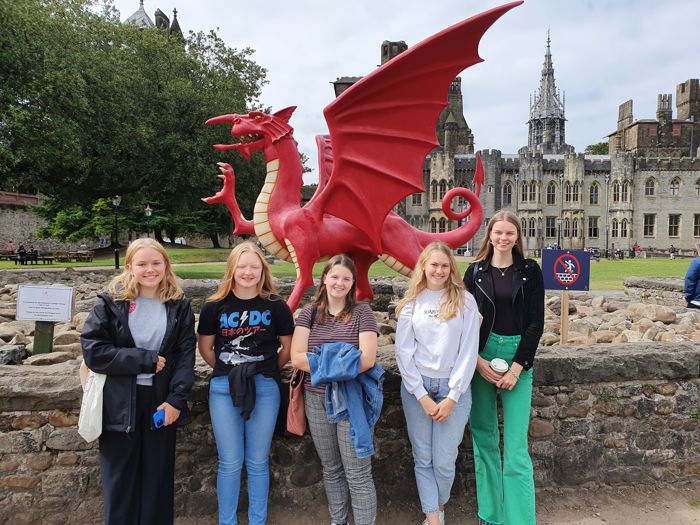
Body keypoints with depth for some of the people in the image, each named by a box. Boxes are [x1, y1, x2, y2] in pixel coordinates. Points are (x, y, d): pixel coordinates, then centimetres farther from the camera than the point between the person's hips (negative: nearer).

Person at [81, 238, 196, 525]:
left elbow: (186, 355, -1)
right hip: (120, 403, -1)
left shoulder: (179, 306, 2)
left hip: (162, 400, 1)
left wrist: (176, 398, -12)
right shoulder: (110, 303, -3)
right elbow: (93, 351, -10)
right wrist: (146, 360, -15)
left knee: (158, 476, 12)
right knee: (119, 477, 11)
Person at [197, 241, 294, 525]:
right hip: (223, 388, 1)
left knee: (258, 461, 10)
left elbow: (287, 347, 6)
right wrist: (227, 371, 10)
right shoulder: (215, 306, -2)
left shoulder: (275, 306, -4)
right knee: (230, 462, 8)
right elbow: (205, 348, 10)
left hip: (264, 389, 0)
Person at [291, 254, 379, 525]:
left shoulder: (362, 312, -5)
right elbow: (297, 358, -6)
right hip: (316, 399, 4)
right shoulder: (309, 313, 3)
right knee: (330, 469, 19)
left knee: (357, 474, 2)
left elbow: (367, 359, -14)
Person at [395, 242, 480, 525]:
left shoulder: (465, 301, -1)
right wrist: (422, 395, -7)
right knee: (423, 459, 6)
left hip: (454, 388, -1)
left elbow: (468, 351, -4)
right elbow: (403, 351, 0)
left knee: (444, 461, 1)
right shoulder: (411, 303, 3)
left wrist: (453, 396, -8)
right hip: (416, 388, 1)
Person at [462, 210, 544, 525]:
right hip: (480, 358, 2)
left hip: (518, 358, -1)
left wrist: (517, 368, -8)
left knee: (516, 448, -5)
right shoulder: (476, 271, 5)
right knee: (484, 438, 8)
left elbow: (536, 323, -1)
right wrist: (478, 360, -8)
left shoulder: (529, 271, 2)